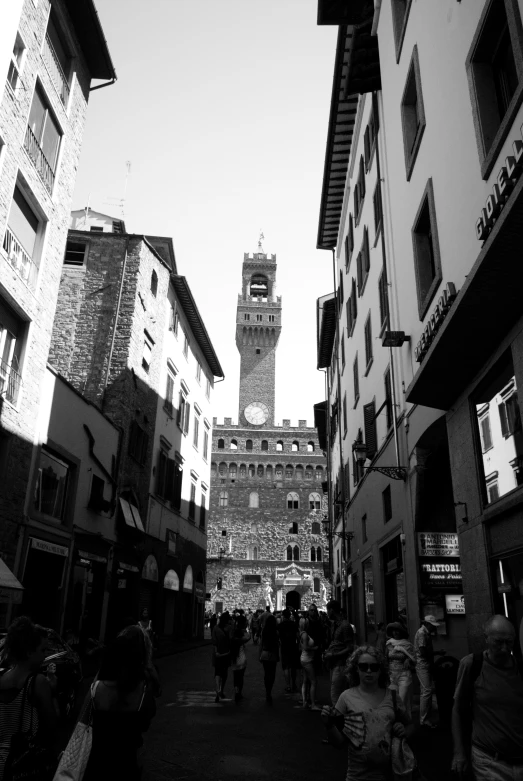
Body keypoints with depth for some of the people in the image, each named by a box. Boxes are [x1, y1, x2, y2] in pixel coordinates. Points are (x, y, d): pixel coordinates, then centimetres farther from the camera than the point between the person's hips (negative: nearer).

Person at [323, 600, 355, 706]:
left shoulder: (345, 626, -15)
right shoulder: (335, 624, 12)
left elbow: (350, 649, -16)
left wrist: (333, 655, -15)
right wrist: (327, 652, 5)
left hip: (341, 664, -9)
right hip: (334, 664, 9)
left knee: (336, 697, -7)